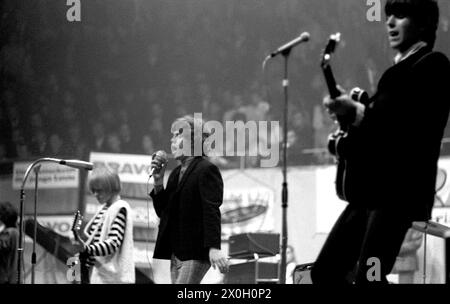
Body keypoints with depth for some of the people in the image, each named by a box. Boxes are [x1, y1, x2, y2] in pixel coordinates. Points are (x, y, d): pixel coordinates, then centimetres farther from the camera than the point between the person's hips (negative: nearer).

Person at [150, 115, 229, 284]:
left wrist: (214, 247, -28)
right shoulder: (176, 173, 18)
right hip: (177, 253, 9)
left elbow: (212, 211, -18)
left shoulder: (206, 170, -8)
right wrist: (158, 182, 4)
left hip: (196, 252, -9)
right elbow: (163, 212, 18)